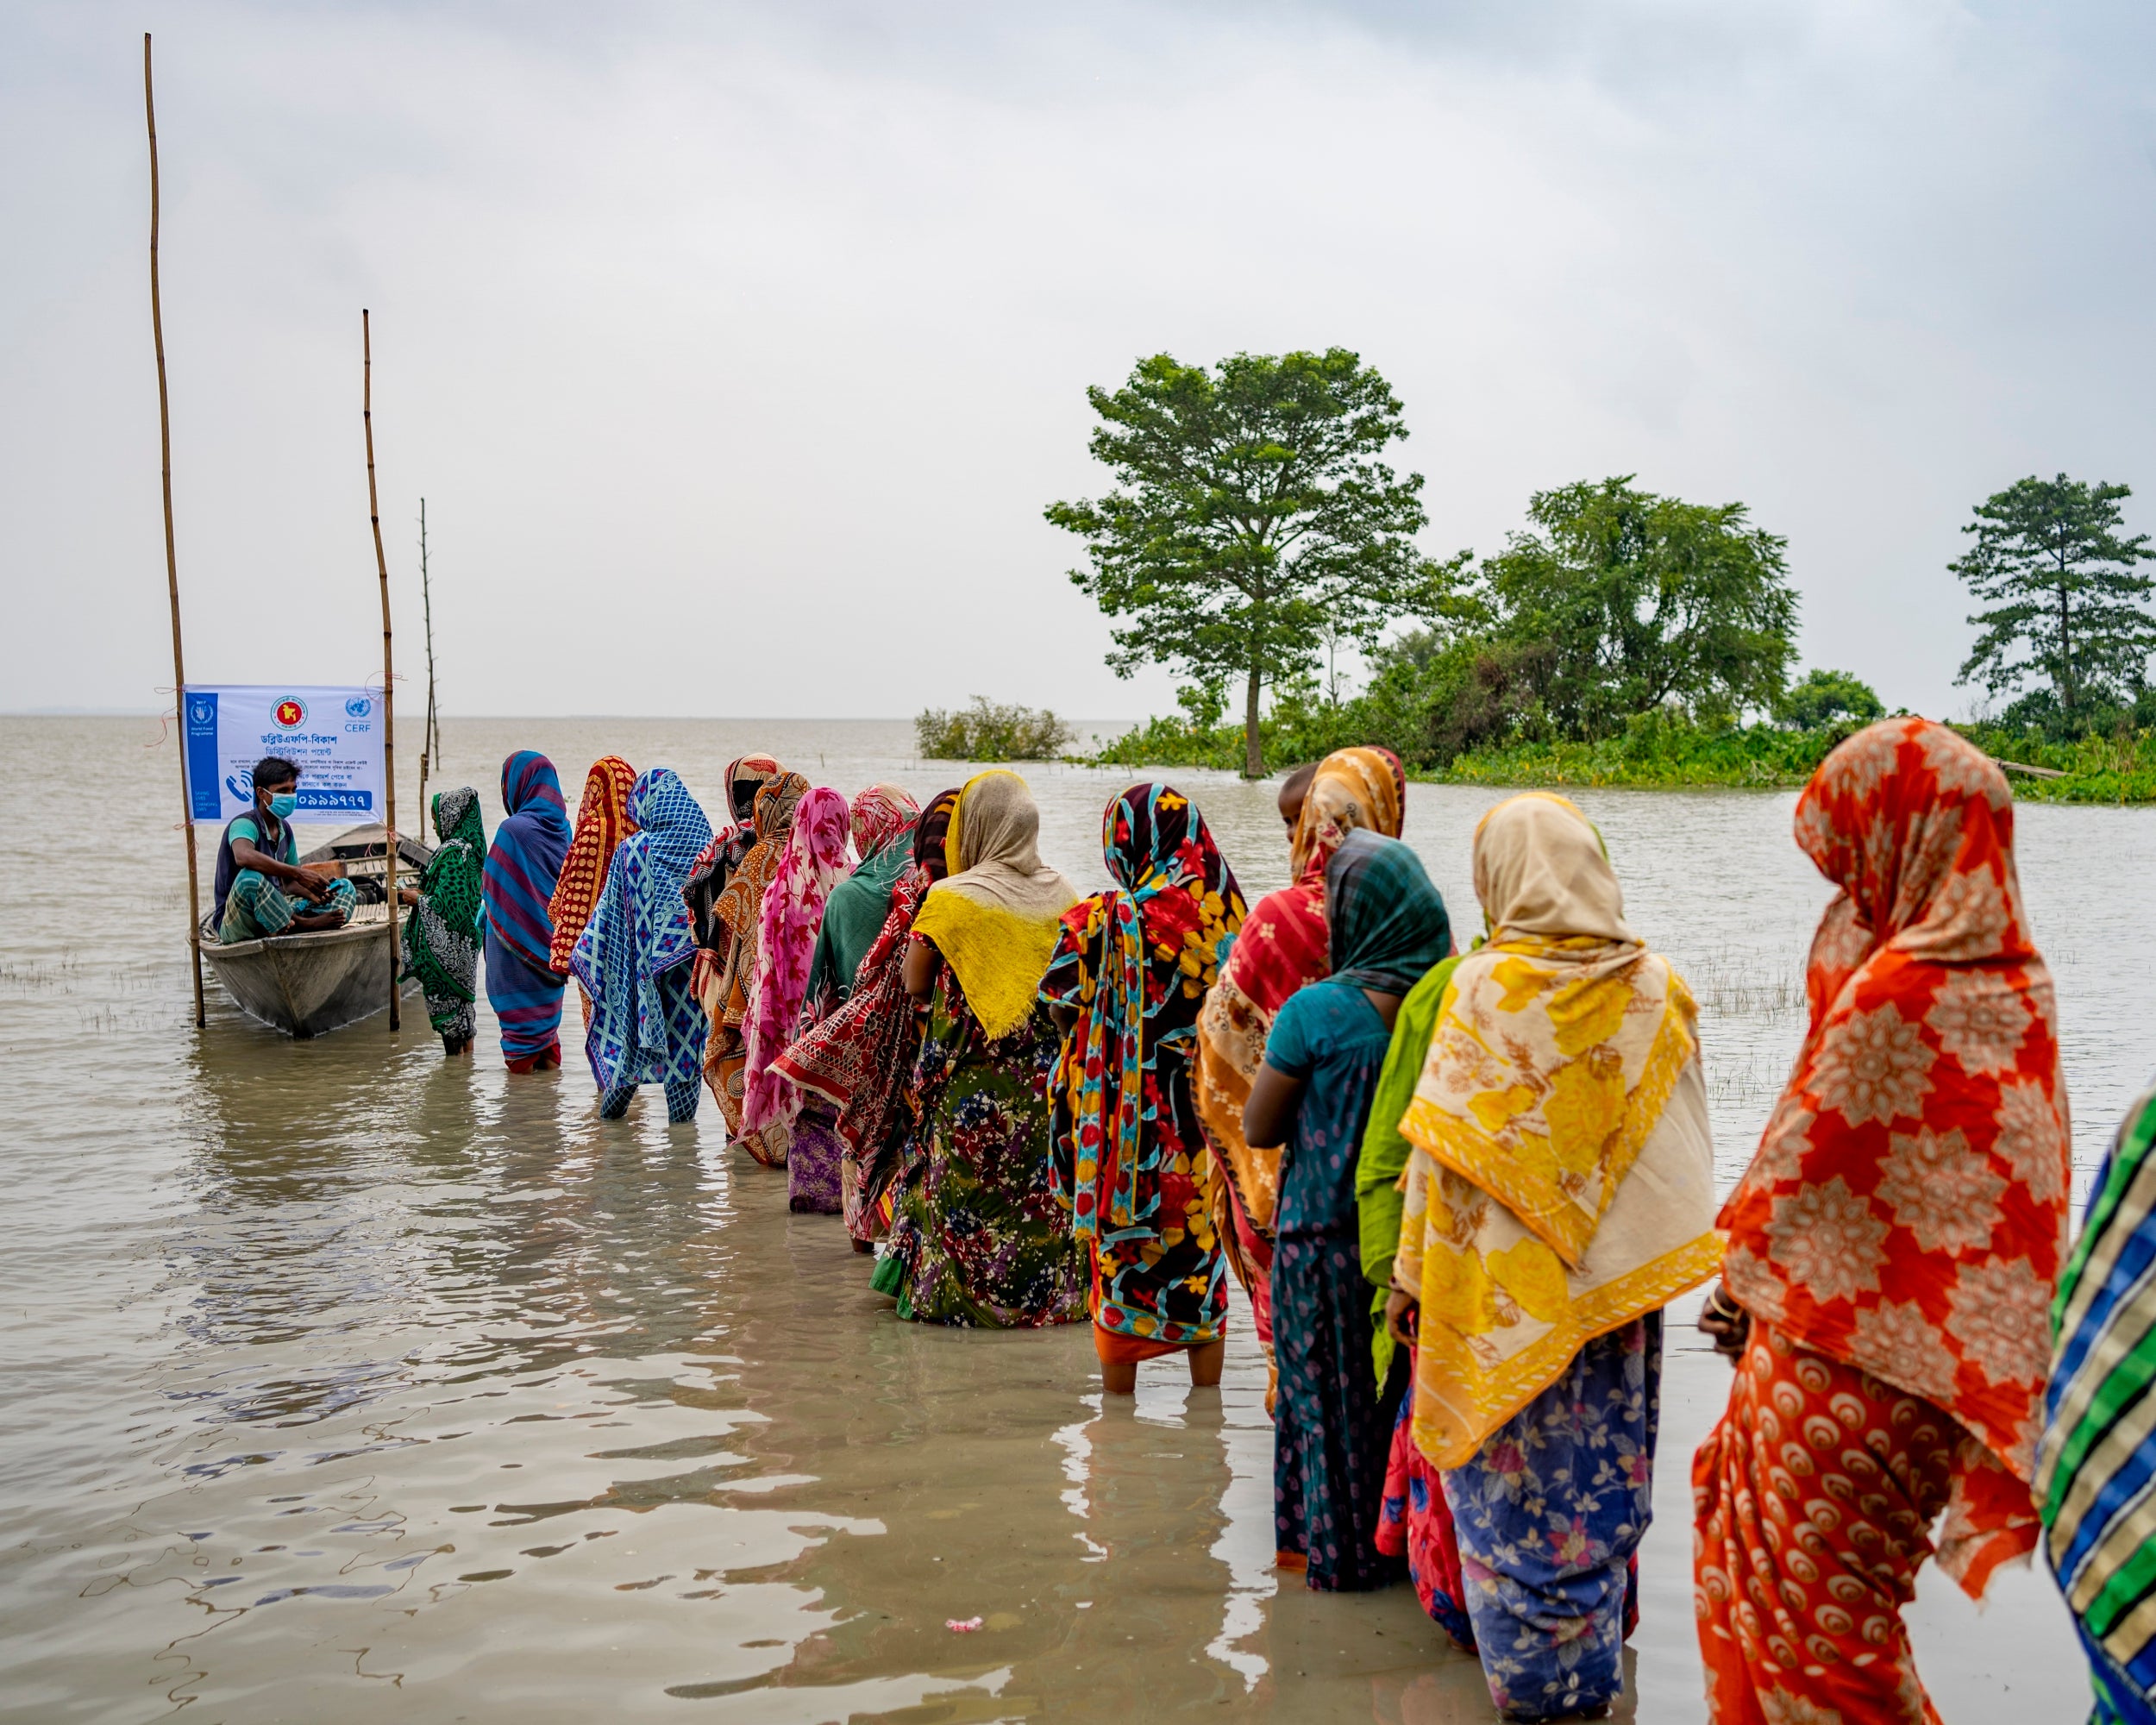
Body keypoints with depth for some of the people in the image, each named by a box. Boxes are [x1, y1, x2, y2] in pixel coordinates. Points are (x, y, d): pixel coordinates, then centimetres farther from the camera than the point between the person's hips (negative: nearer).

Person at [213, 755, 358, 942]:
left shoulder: (284, 830, 11)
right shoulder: (244, 824, -14)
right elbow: (244, 856, -39)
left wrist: (313, 893, -9)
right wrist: (299, 873, -39)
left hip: (274, 912, 8)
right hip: (236, 924, -8)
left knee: (345, 888, 4)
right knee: (250, 878, -39)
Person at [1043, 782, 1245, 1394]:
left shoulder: (1102, 918, -13)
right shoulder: (1222, 908, -3)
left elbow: (1063, 1012, -11)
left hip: (1129, 1112, -3)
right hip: (1205, 1110, 3)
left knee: (1121, 1255, 9)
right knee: (1202, 1251, 14)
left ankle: (1118, 1396, 17)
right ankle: (1206, 1403, 22)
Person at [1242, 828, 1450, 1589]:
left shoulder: (1316, 1011, -18)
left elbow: (1258, 1129, -8)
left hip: (1329, 1233, -4)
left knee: (1333, 1390, 11)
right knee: (1408, 1386, 18)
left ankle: (1336, 1547, 23)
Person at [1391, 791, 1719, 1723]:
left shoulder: (1482, 987, -12)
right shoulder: (1657, 987, -2)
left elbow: (1438, 1150, -11)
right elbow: (1684, 1149, 3)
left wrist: (1411, 1275, -2)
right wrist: (1632, 1245, 14)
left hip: (1505, 1285, -3)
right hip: (1619, 1278, 4)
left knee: (1515, 1473, 8)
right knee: (1603, 1472, 16)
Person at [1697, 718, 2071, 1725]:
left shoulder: (1900, 994, -24)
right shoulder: (2008, 981, 4)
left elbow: (1810, 1161, -14)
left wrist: (1742, 1281, 2)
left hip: (1845, 1356, -9)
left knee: (1805, 1598, 4)